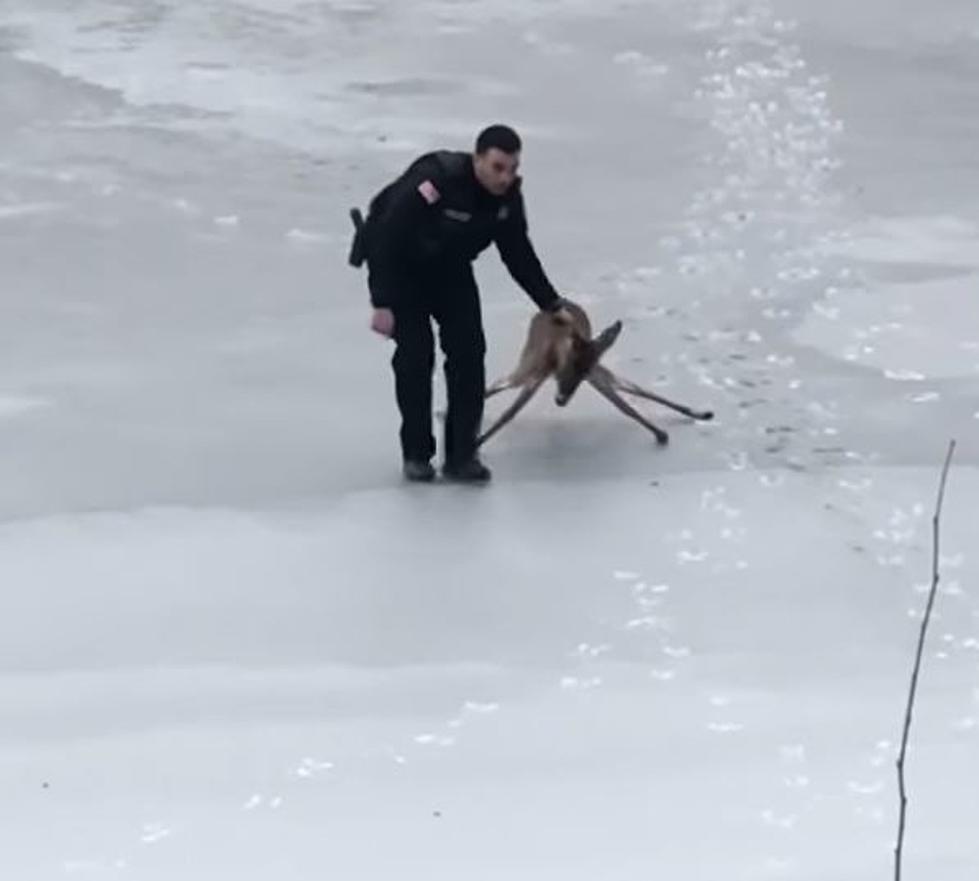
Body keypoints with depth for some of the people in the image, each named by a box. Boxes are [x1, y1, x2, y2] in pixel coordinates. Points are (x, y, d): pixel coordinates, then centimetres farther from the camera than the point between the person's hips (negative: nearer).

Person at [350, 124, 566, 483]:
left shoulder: (508, 196, -16)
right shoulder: (434, 183, -37)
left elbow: (519, 253, 2)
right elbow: (387, 241, -31)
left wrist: (551, 302, 5)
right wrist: (382, 304, -32)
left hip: (451, 268, 5)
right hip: (400, 266, -5)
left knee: (469, 350, -6)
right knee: (415, 354, -12)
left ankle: (461, 454, 1)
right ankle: (416, 454, 2)